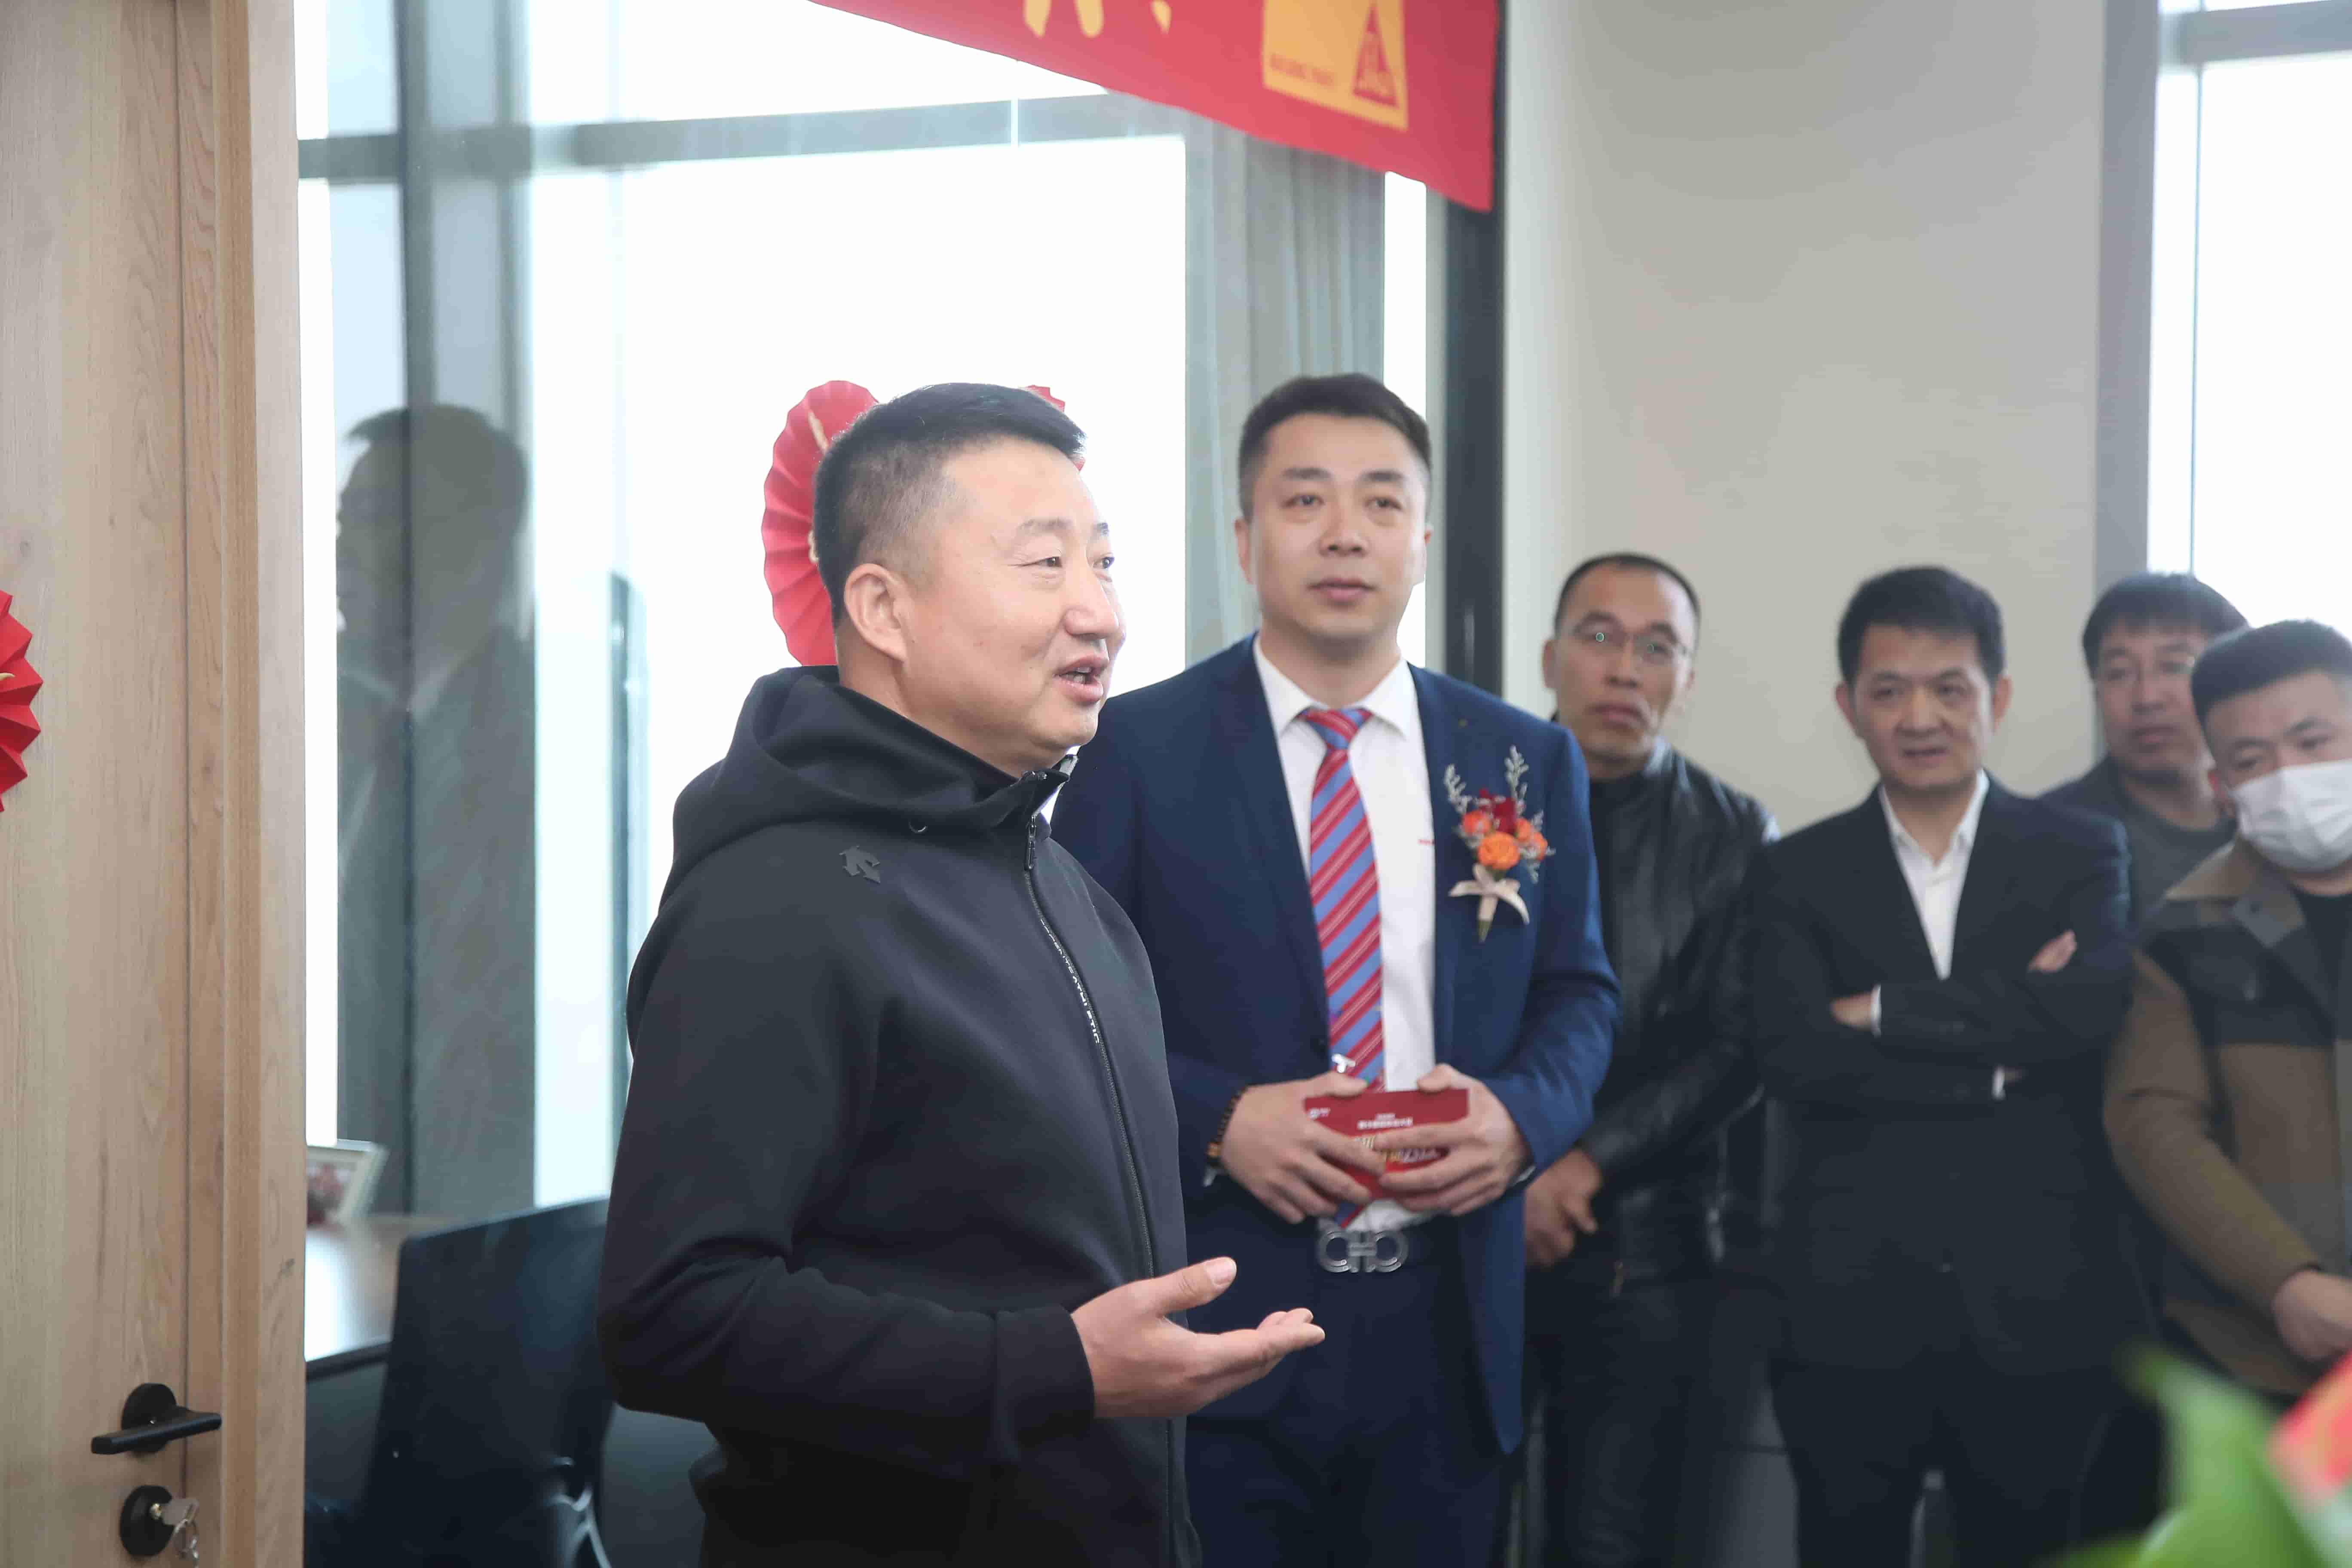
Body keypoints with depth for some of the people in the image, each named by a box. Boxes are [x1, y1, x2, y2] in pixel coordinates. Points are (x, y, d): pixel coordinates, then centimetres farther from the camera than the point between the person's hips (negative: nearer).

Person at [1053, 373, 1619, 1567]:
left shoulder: (1526, 762, 7)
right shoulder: (1136, 750, -2)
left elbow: (1578, 995, 12)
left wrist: (1521, 1112, -9)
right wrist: (1215, 1119, -16)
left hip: (1447, 1331, 3)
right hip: (1212, 1330, -3)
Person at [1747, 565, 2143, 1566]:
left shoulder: (2081, 855, 7)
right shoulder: (1800, 873, 7)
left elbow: (2093, 1010, -14)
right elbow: (1792, 1058, -9)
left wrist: (1883, 1013, -10)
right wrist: (1998, 1051, -12)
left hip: (2041, 1313, 0)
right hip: (1850, 1315, 0)